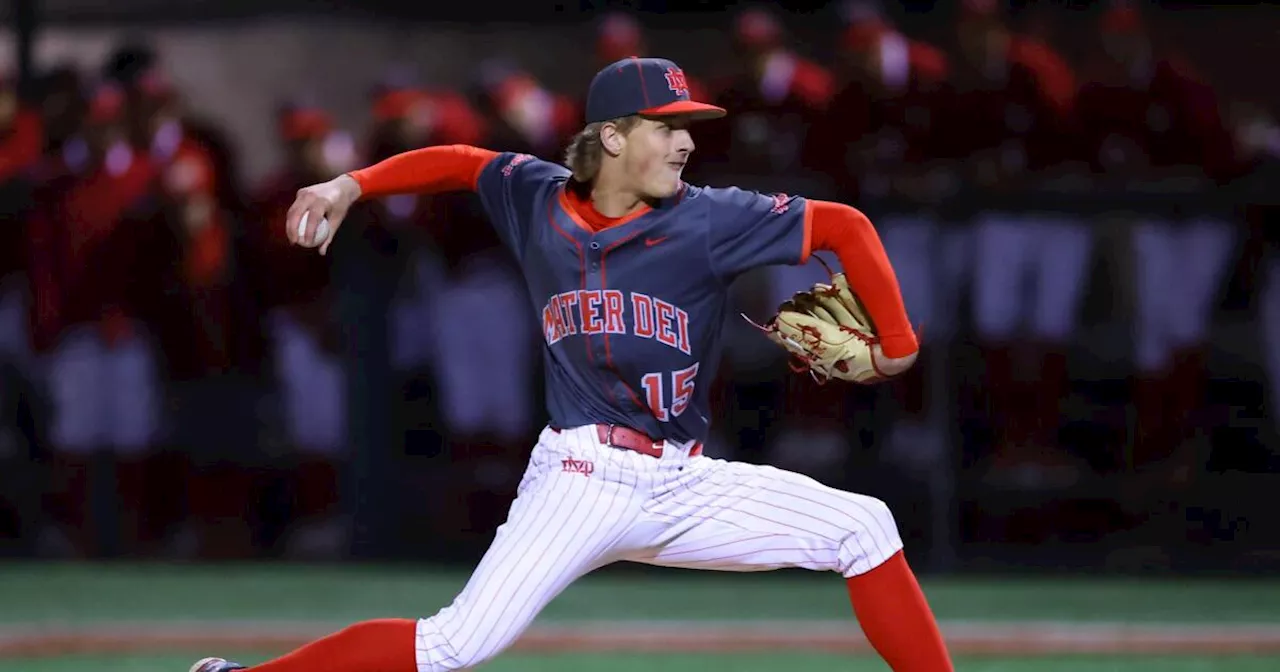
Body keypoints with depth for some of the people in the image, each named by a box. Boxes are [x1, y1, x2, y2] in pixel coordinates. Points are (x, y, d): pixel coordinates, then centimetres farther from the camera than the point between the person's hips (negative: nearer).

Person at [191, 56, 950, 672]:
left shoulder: (709, 220, -5)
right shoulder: (539, 198, 0)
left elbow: (845, 226, -2)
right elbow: (458, 162, 17)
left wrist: (896, 344, -2)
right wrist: (351, 187, 6)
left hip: (683, 486, 2)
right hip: (582, 478, -2)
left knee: (864, 527, -10)